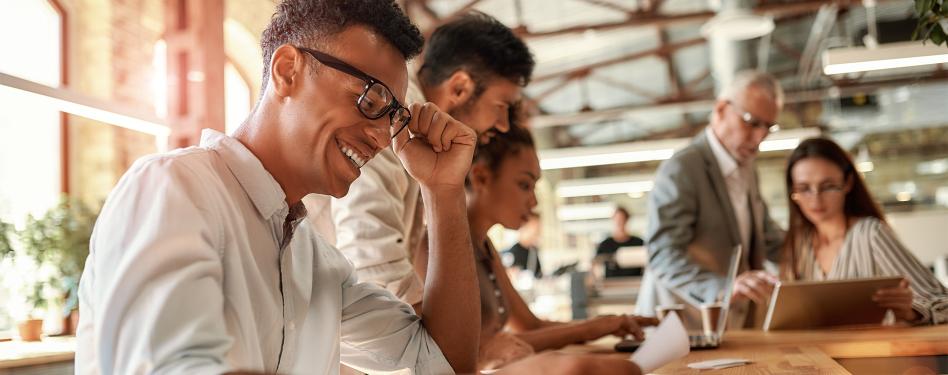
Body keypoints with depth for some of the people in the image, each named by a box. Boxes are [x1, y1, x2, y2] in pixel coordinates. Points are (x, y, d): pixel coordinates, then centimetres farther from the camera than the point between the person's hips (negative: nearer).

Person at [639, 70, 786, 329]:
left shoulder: (747, 170, 16)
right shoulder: (681, 169, -13)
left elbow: (769, 240, 24)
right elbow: (663, 255, -23)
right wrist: (723, 287, -38)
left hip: (738, 323, 7)